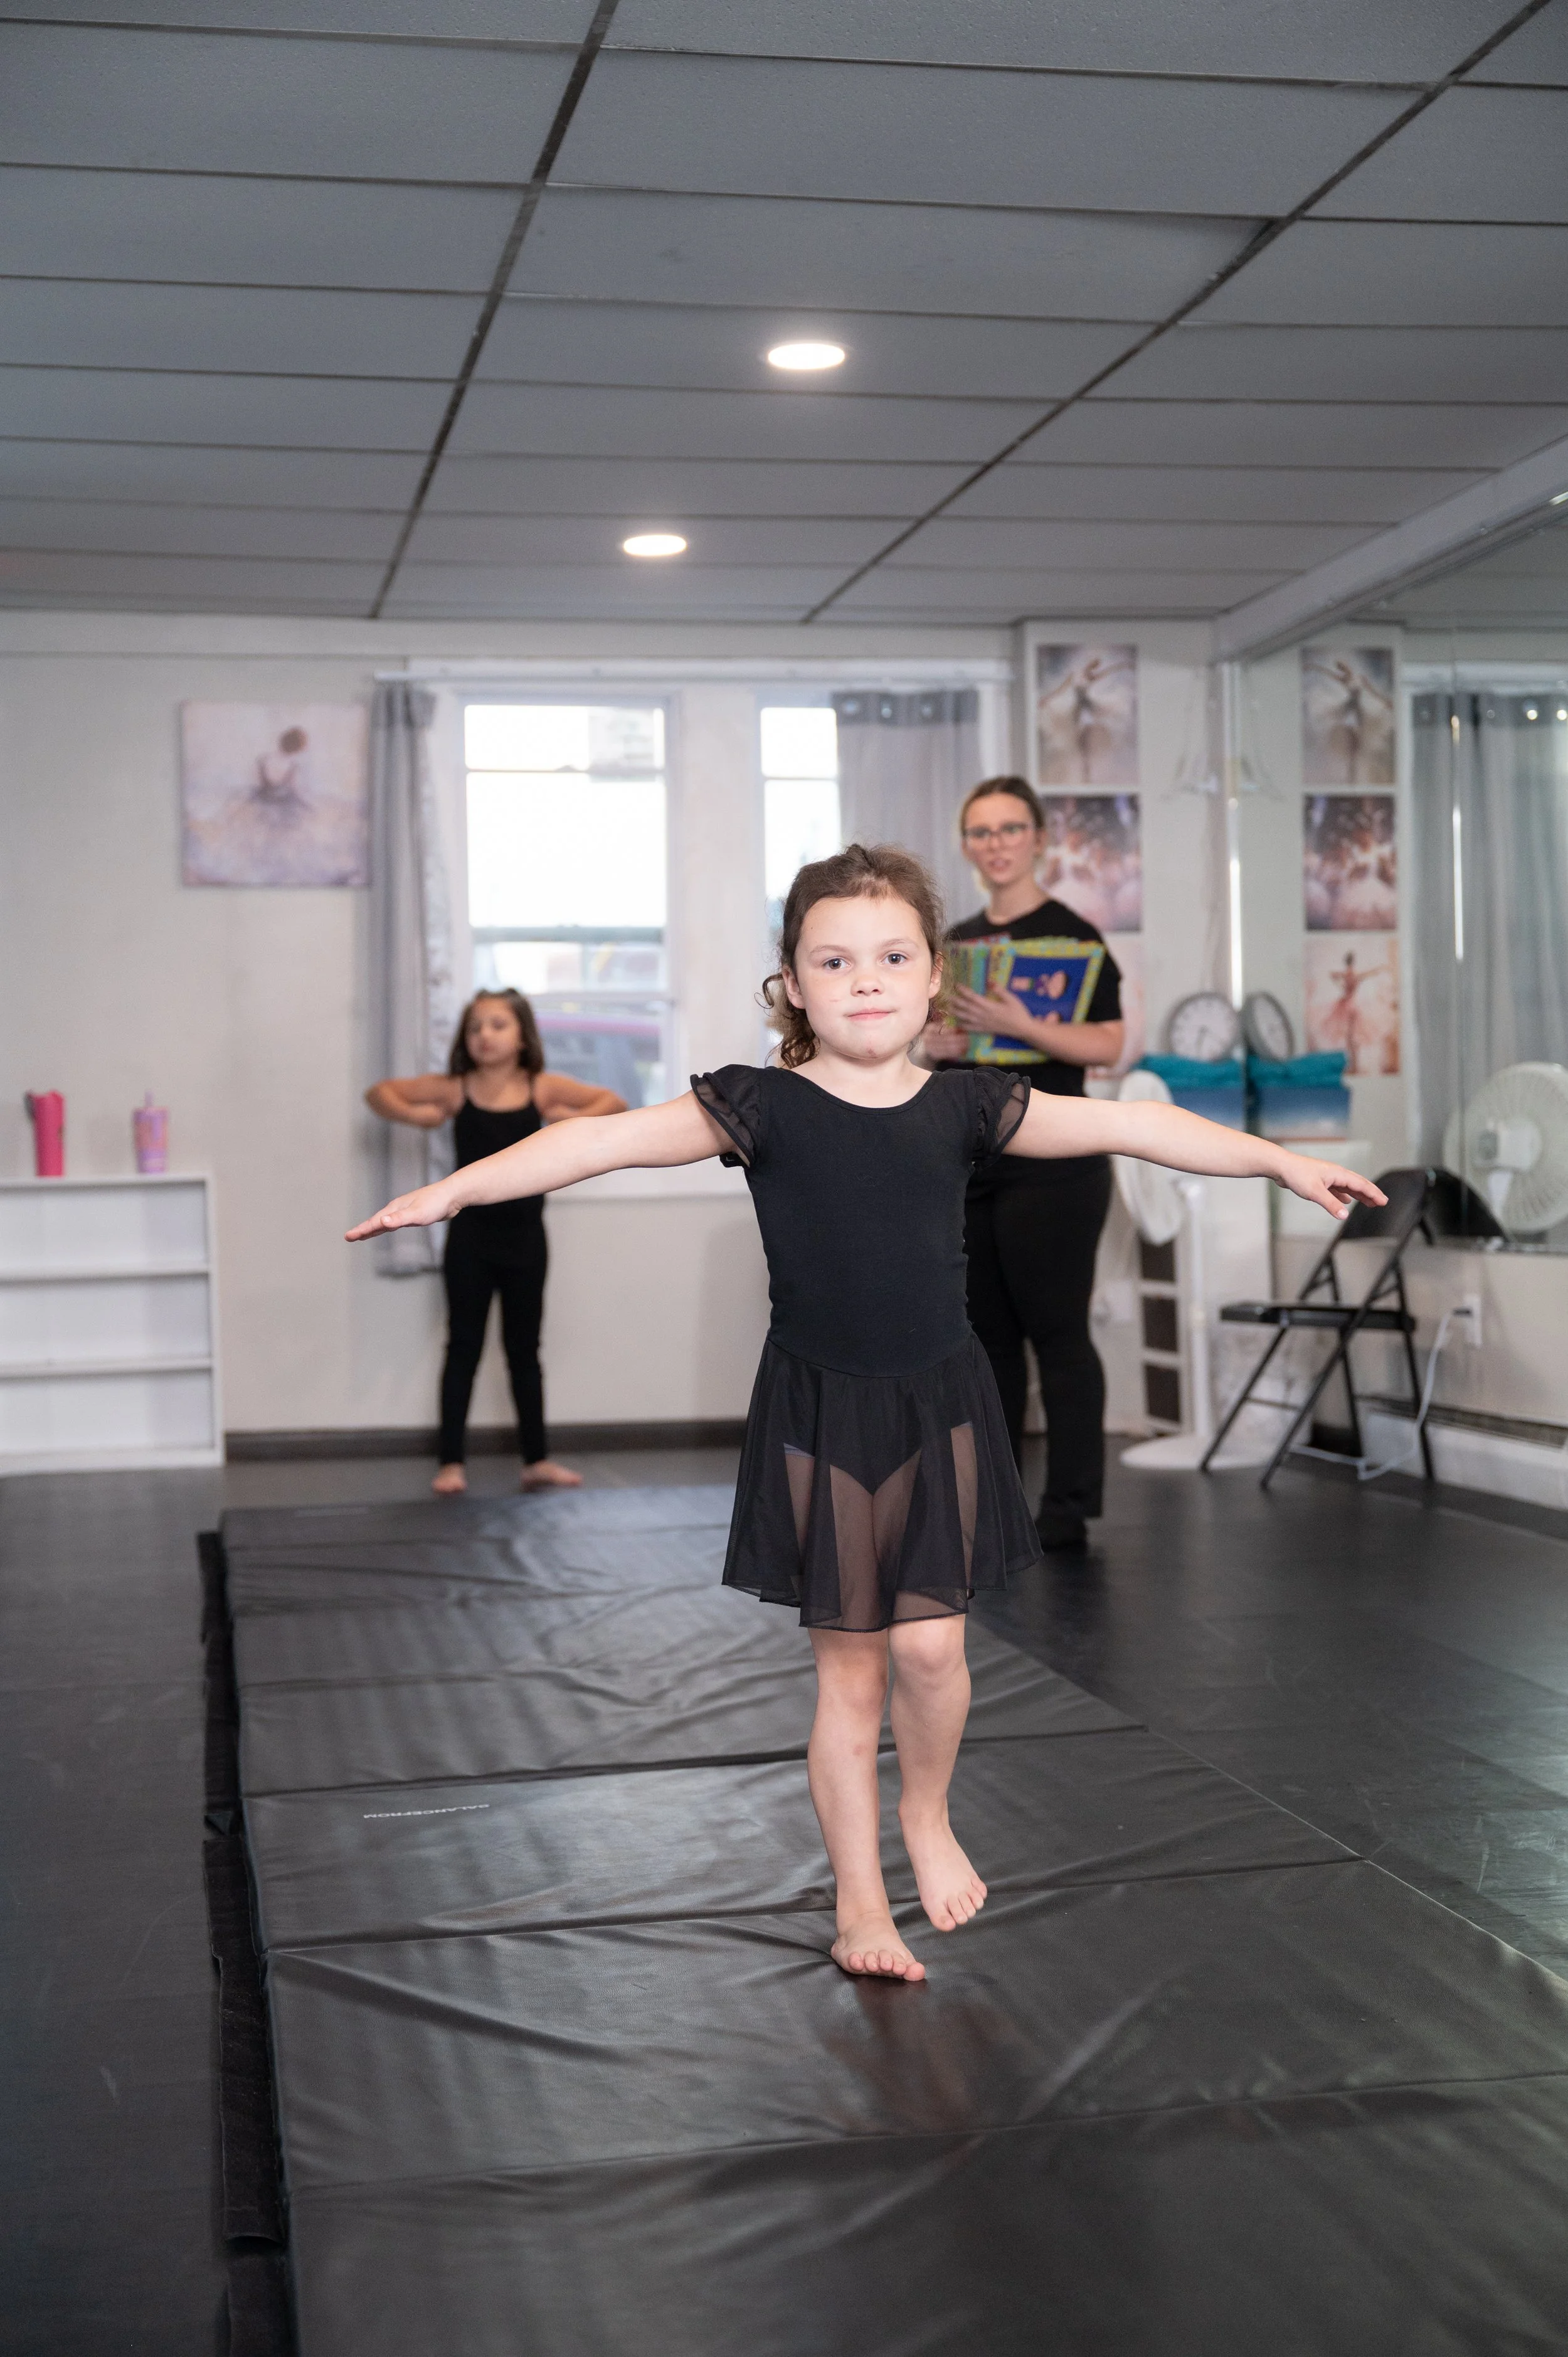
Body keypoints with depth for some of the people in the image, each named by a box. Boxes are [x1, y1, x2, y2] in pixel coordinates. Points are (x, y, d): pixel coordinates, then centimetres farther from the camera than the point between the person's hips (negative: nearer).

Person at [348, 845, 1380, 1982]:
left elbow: (1129, 1125, 3)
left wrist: (1281, 1159, 5)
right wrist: (458, 1187, -27)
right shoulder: (763, 1108, -8)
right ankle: (860, 1897, 24)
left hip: (941, 1408, 1)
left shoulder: (965, 1106, -1)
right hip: (819, 1418, -1)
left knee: (928, 1642, -7)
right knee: (849, 1664, 7)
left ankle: (929, 1815, 25)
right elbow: (611, 1139, -17)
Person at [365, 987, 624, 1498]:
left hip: (525, 1238, 1)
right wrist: (417, 1116, -14)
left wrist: (572, 1119, -16)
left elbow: (616, 1103, -1)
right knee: (463, 1349, 4)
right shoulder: (454, 1090, -5)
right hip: (470, 1236, -1)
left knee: (524, 1351, 12)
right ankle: (451, 1462, 8)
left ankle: (536, 1460, 20)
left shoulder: (542, 1088, -4)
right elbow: (378, 1093, 2)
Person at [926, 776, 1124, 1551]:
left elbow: (1108, 1045, -14)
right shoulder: (955, 943, 14)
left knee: (1057, 1332, -4)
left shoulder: (1071, 935, -5)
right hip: (966, 1159, 7)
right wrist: (931, 1045, 0)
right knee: (985, 1333, 10)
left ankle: (1069, 1509, 2)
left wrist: (1021, 1025, -24)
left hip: (1049, 1161, -7)